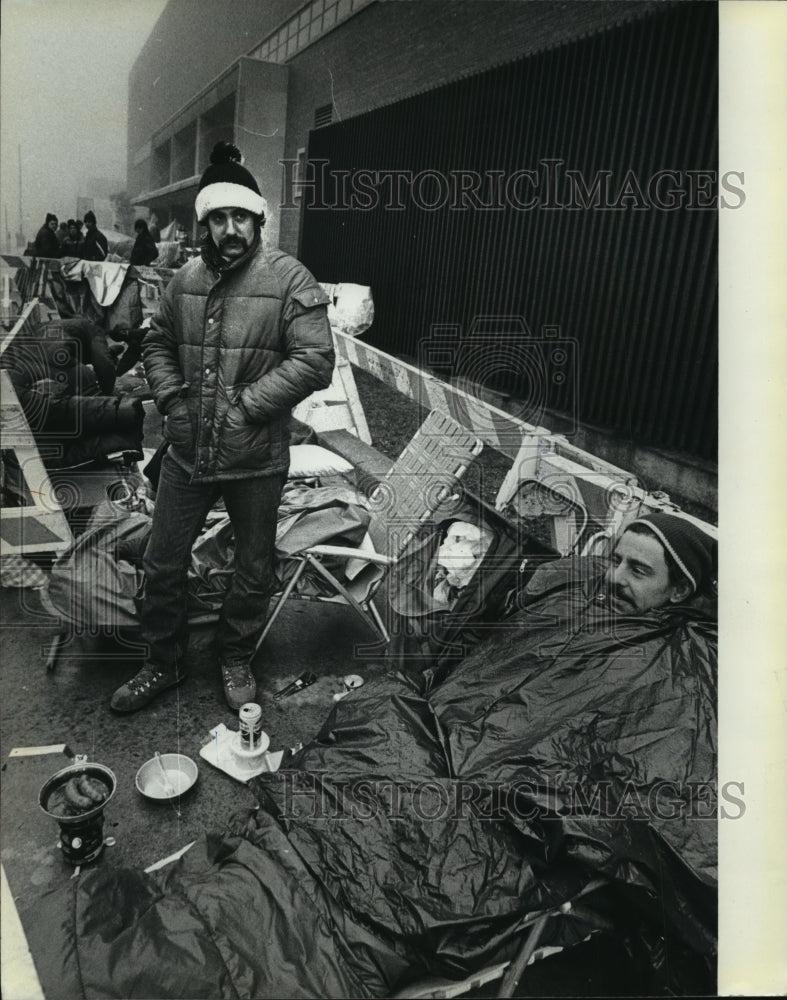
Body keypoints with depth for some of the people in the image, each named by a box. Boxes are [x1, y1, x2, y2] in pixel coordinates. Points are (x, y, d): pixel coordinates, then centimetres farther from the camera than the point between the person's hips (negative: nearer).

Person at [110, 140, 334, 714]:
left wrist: (244, 404, -19)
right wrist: (171, 397, 0)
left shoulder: (290, 280, -9)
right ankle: (164, 665, 36)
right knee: (163, 566, 13)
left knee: (254, 573, 14)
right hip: (188, 453, 4)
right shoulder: (187, 279, 5)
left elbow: (315, 361, -17)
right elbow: (158, 343, 17)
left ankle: (237, 660, 40)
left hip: (257, 461, -4)